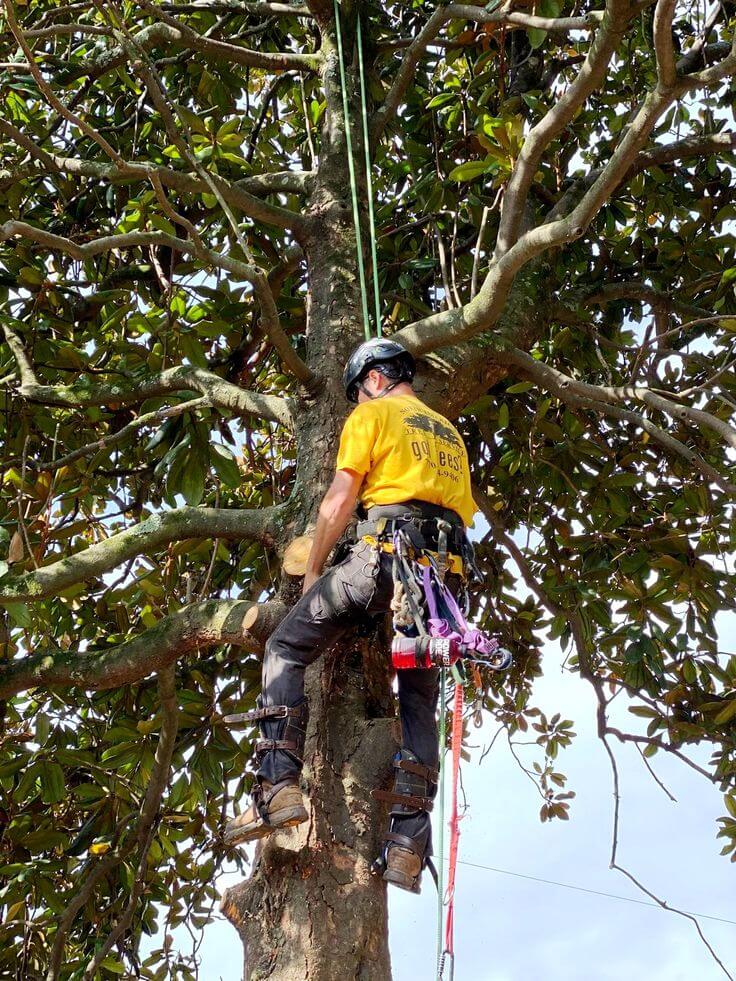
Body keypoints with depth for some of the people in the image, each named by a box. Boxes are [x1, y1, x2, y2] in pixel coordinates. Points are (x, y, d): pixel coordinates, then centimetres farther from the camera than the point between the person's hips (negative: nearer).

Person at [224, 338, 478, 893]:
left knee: (287, 650, 3)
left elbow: (340, 501, 0)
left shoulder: (373, 416, 10)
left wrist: (313, 571, 9)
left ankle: (279, 785, -13)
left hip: (385, 552, -6)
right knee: (419, 702, 11)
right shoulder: (450, 434, 31)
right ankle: (408, 844, 2)